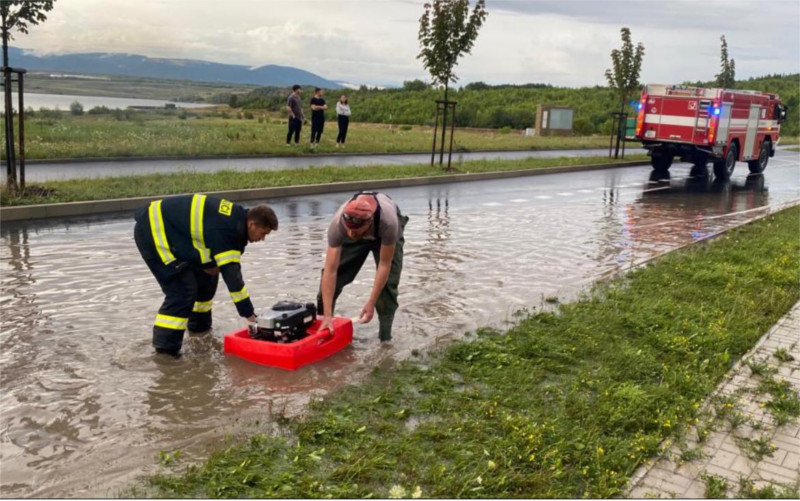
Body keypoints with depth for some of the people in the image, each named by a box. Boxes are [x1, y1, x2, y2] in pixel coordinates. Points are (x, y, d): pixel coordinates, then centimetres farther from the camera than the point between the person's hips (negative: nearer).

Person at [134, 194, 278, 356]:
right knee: (182, 291, -16)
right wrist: (249, 315, -22)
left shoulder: (236, 215, 1)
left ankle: (199, 324, 31)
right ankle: (164, 347, -12)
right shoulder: (226, 230, -28)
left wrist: (207, 264, -5)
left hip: (169, 228, 10)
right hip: (151, 232, -10)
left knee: (206, 277, 15)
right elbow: (232, 275, -27)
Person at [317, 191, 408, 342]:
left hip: (384, 235, -2)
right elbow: (330, 271, -39)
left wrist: (371, 303, -32)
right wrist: (327, 315, -40)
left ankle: (385, 338, -2)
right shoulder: (338, 224, -41)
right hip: (356, 233, 2)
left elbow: (384, 265, -34)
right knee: (334, 275, -6)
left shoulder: (388, 222, -46)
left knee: (388, 282, -16)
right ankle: (320, 322, 15)